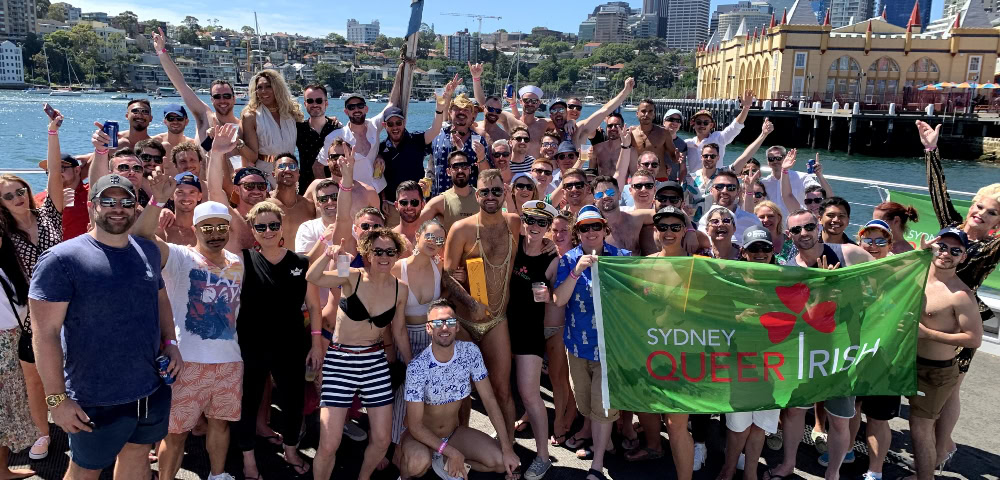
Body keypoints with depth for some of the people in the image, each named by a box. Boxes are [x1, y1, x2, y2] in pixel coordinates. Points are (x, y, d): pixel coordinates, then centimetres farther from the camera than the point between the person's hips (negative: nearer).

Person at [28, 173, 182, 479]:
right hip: (95, 400, -5)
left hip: (152, 390, 5)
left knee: (137, 455, 21)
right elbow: (45, 332, -17)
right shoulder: (61, 259, -16)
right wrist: (57, 398, -18)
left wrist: (170, 344, 3)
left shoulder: (149, 251, 3)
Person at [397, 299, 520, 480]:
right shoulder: (417, 367, -25)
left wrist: (507, 448, -14)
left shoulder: (470, 352, -14)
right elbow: (415, 425, -22)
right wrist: (452, 452, -29)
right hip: (422, 436, -4)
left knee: (501, 462, -14)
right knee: (419, 463, -37)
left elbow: (489, 400, -10)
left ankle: (444, 462, 8)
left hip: (453, 432, 4)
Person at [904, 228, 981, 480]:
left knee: (919, 429, 1)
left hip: (936, 372, -7)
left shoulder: (961, 295, -22)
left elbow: (974, 339, -22)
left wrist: (927, 333, -23)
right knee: (924, 427, 21)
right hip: (913, 363, 7)